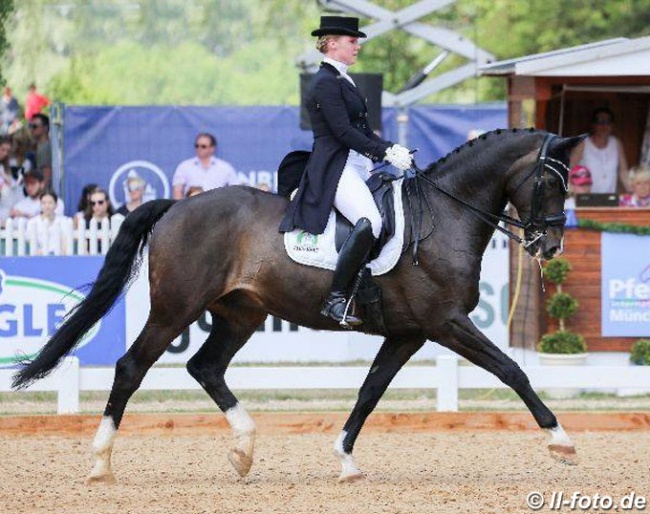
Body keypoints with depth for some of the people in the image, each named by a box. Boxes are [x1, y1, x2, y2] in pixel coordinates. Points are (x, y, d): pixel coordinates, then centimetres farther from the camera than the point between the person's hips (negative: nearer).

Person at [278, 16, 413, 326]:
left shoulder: (341, 80, 20)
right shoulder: (325, 83, -11)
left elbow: (361, 129, 21)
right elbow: (343, 132, -18)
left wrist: (391, 149, 6)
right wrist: (386, 152, -19)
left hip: (358, 166, 11)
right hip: (335, 169, -11)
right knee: (369, 222, -32)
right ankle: (335, 299, -30)